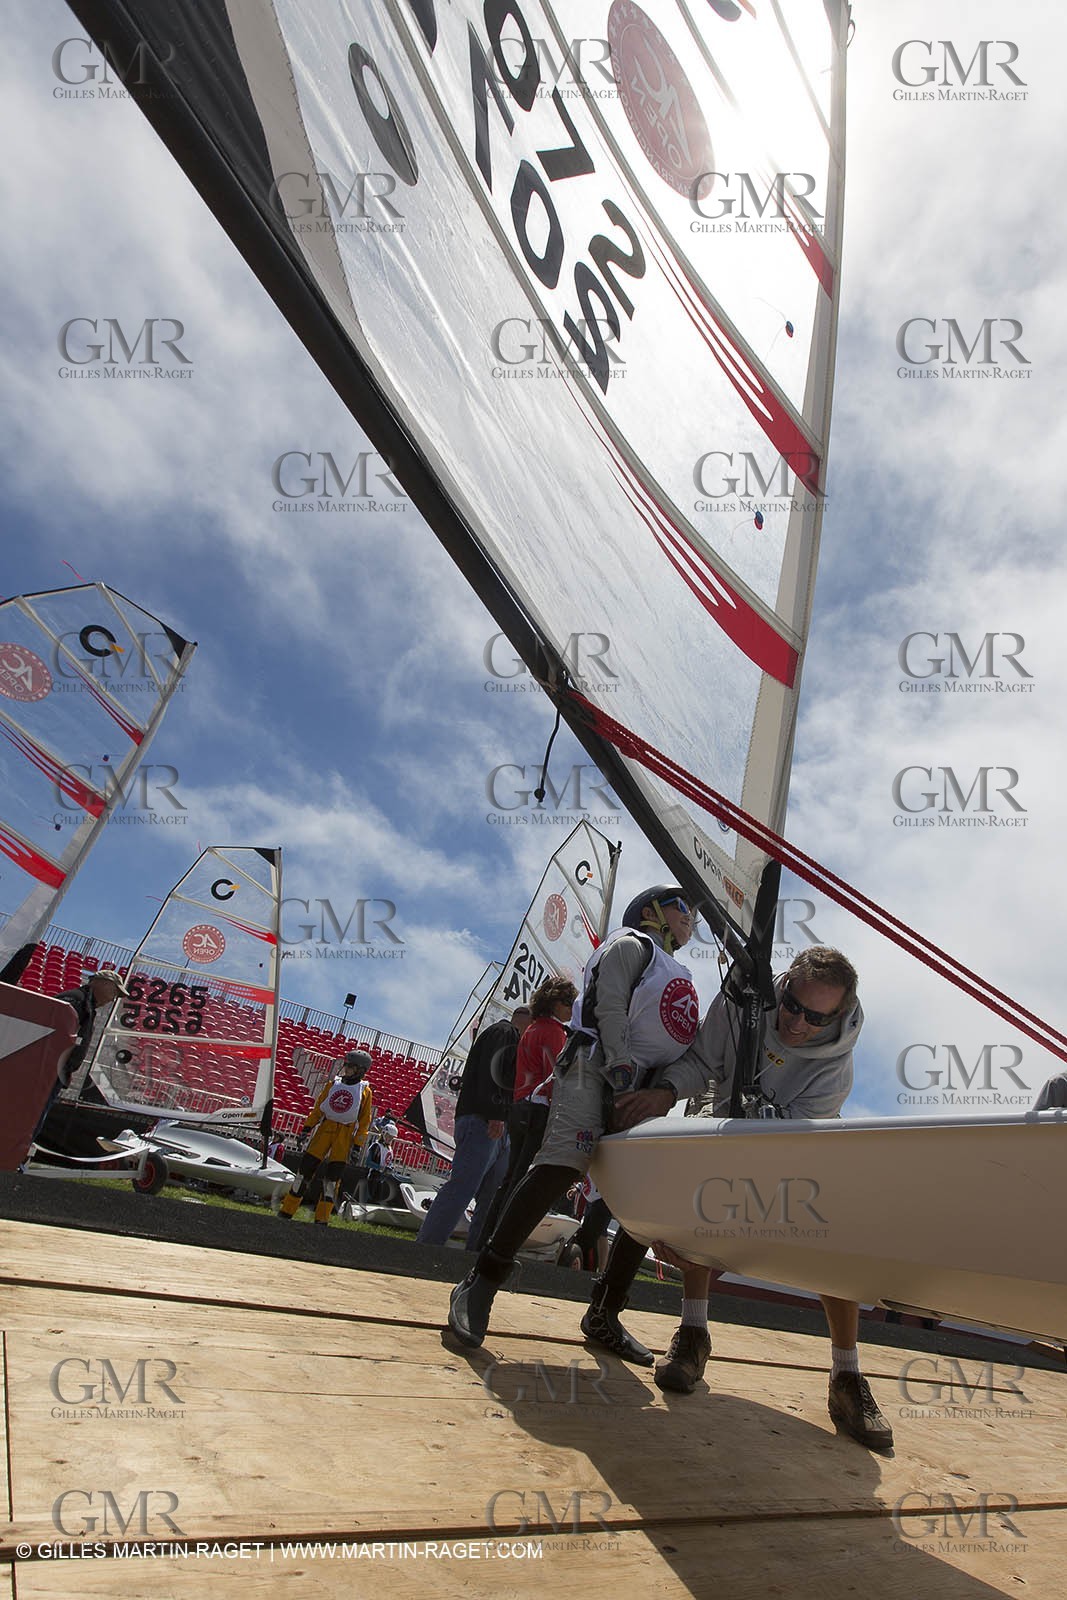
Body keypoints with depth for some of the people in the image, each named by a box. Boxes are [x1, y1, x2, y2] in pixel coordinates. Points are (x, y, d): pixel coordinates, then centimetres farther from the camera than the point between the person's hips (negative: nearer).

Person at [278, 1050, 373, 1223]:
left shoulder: (365, 1091, 0)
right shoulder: (332, 1084, 6)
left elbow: (364, 1121, 1)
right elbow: (318, 1108, 12)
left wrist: (358, 1144, -4)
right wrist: (307, 1128, 5)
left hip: (345, 1134, -2)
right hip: (325, 1128, 2)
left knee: (333, 1175, -4)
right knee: (306, 1166, -1)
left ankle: (322, 1217, 6)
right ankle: (287, 1209, 10)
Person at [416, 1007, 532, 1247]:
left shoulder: (509, 1039, 33)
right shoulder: (503, 1032, 2)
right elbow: (492, 1073, -14)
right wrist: (495, 1114, -23)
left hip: (496, 1128, 10)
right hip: (482, 1122, -10)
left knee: (495, 1198, 3)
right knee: (462, 1187, -17)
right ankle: (425, 1248, -20)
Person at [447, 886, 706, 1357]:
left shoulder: (682, 985, 29)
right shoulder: (631, 945, 10)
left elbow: (701, 1058, 14)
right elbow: (610, 1009, -6)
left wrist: (664, 1092, -6)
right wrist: (623, 1078, -16)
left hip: (647, 1094, 8)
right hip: (598, 1070, -8)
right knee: (561, 1165, -25)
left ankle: (603, 1314, 11)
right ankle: (479, 1286, -21)